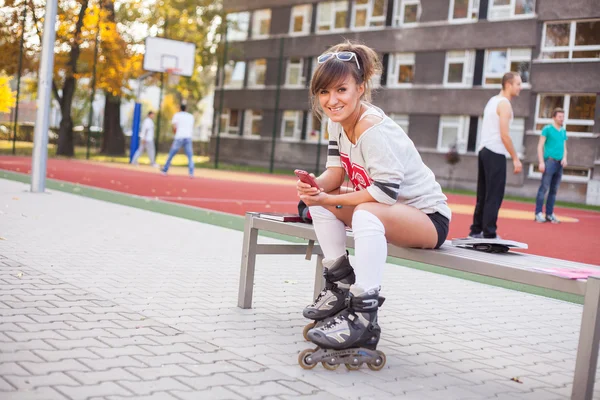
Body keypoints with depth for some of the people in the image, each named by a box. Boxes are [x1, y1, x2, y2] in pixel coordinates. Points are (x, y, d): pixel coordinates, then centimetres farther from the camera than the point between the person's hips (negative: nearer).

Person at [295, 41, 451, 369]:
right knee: (318, 201, 0)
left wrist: (331, 199, -24)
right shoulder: (336, 121, 0)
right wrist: (316, 186, -22)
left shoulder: (374, 130, -26)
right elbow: (335, 172, 0)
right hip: (382, 207, 9)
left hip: (428, 217, -9)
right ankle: (340, 286, 6)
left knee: (367, 215, -37)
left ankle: (363, 315, -30)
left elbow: (386, 191, -31)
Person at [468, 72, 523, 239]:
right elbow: (504, 135, -18)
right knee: (494, 197, -6)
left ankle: (476, 231, 15)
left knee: (483, 195, 12)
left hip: (484, 151, 9)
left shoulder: (492, 101, 18)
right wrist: (516, 159, -14)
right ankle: (489, 235, -5)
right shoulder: (504, 104, -11)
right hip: (495, 153, -9)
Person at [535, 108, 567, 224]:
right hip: (549, 161, -6)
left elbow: (564, 147, 20)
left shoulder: (563, 131, 17)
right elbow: (540, 146, -4)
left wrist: (564, 158, -1)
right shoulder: (547, 129, 0)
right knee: (544, 188, -9)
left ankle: (549, 214, 11)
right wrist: (541, 162, -13)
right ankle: (538, 213, -7)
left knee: (554, 190, 7)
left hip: (560, 163, 6)